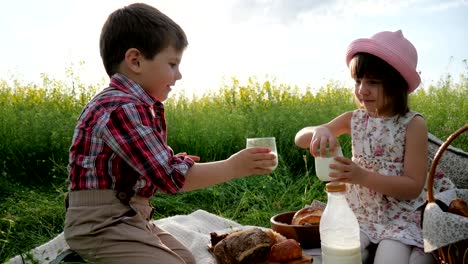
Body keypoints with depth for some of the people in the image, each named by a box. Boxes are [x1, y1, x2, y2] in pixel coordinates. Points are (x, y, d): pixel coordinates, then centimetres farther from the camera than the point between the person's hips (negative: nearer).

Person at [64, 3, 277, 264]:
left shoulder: (139, 105, 7)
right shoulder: (121, 109, -25)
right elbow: (168, 177, -26)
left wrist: (174, 163, -3)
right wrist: (232, 167, -19)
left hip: (126, 219, 10)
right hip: (102, 225, -10)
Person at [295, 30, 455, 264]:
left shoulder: (413, 123, -10)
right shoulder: (354, 119, 1)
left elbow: (413, 187, -14)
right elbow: (300, 139, 0)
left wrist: (363, 176, -27)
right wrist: (318, 131, -24)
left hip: (400, 218, -3)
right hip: (358, 214, 4)